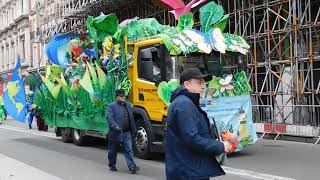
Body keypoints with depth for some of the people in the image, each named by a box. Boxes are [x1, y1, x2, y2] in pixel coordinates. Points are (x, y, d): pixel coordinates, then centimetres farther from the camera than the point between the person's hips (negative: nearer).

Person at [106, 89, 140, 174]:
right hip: (116, 133, -4)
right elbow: (110, 118, -15)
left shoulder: (128, 105, 13)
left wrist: (133, 131, 13)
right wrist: (115, 126, -31)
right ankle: (112, 165, 26)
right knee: (113, 150, 10)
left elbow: (131, 119, 15)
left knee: (129, 149, -3)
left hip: (127, 133, 4)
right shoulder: (111, 106, -4)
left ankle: (132, 167, -8)